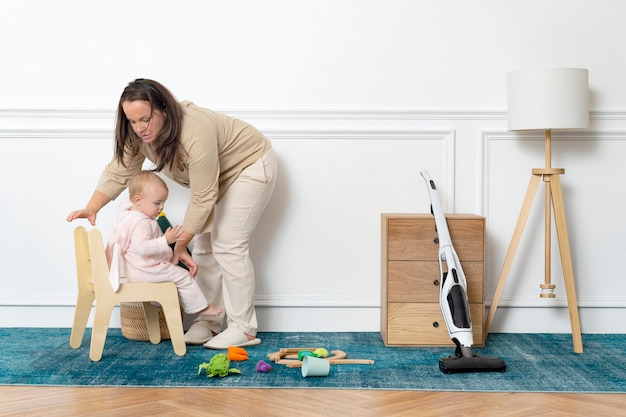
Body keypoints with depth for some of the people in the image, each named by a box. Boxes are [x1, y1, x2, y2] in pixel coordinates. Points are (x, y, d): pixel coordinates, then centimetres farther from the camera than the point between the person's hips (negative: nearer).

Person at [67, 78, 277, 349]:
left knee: (228, 245, -12)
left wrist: (179, 246, -26)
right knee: (203, 244, 3)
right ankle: (209, 322, 10)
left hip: (250, 164, -8)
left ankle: (244, 329, -5)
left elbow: (203, 198, -32)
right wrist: (91, 208, -25)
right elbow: (118, 172, -11)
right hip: (213, 176, 8)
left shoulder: (196, 134, -38)